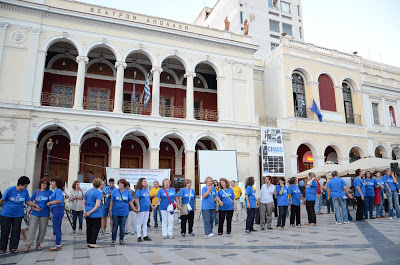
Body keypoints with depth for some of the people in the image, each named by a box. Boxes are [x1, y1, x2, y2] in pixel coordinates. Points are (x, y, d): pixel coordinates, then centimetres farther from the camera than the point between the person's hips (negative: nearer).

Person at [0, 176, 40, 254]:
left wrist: (35, 205, -10)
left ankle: (13, 247, 14)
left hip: (18, 215, 2)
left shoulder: (25, 191, -4)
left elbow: (28, 201, 3)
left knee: (16, 231, 4)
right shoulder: (10, 190, -14)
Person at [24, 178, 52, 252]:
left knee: (42, 230, 6)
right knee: (32, 229, -4)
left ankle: (38, 244, 20)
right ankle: (28, 245, 2)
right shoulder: (36, 191, 9)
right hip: (35, 213, 1)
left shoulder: (50, 192, 3)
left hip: (45, 214, -1)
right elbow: (31, 201, 16)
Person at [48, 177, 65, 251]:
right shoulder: (55, 191, 21)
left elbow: (59, 201, -21)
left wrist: (49, 203, -10)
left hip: (58, 209, -10)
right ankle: (58, 244, 20)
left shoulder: (58, 190, -9)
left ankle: (58, 245, -3)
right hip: (55, 210, 10)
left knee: (56, 228, -7)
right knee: (57, 228, 13)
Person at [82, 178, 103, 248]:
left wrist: (85, 211, -2)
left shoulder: (87, 192, 9)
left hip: (88, 214, 7)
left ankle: (89, 242, 22)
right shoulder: (98, 193, -13)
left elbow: (83, 202, 8)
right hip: (95, 214, -7)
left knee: (89, 228, 15)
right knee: (96, 228, 4)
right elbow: (97, 205, -23)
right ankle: (92, 243, 2)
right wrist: (90, 212, -17)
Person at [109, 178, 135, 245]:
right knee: (115, 226, 5)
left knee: (122, 226, 9)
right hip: (115, 212, -1)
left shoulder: (127, 192, 2)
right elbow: (111, 201, 3)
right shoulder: (115, 192, 0)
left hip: (124, 212, 1)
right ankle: (113, 240, 17)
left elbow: (130, 201, 7)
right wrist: (110, 210, -1)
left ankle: (121, 239, 21)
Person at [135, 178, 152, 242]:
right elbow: (137, 199, -13)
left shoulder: (146, 190, 12)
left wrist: (150, 206, 18)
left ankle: (145, 236, 19)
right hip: (141, 209, -7)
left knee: (145, 223, 12)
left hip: (147, 208, 7)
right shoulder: (139, 190, -9)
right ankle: (139, 237, 11)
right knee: (140, 223, 2)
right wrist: (138, 207, -18)